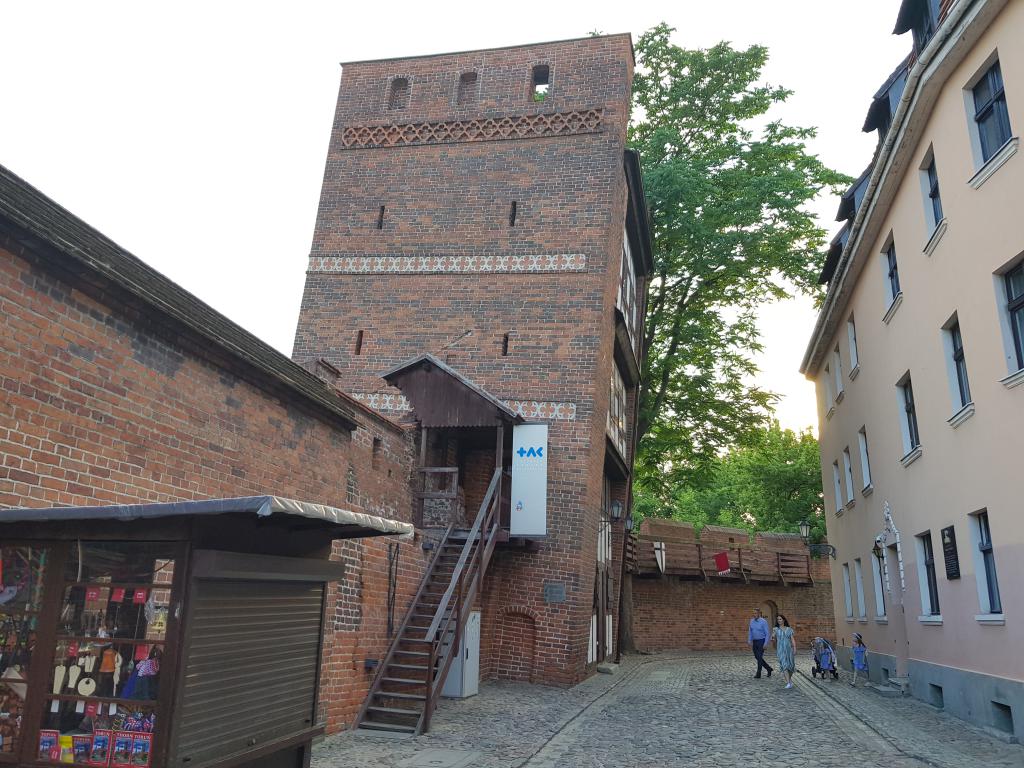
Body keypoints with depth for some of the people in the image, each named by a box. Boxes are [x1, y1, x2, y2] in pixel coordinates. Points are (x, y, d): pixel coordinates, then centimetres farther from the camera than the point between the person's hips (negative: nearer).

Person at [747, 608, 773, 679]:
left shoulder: (763, 622, -12)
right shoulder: (752, 621, 6)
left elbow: (767, 633, -11)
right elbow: (750, 632, 12)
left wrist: (765, 644, -16)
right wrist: (749, 641, 2)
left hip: (761, 641, -6)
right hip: (754, 642, 6)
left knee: (759, 657, -8)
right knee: (757, 657, 9)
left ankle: (758, 674, -1)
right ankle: (768, 669, 27)